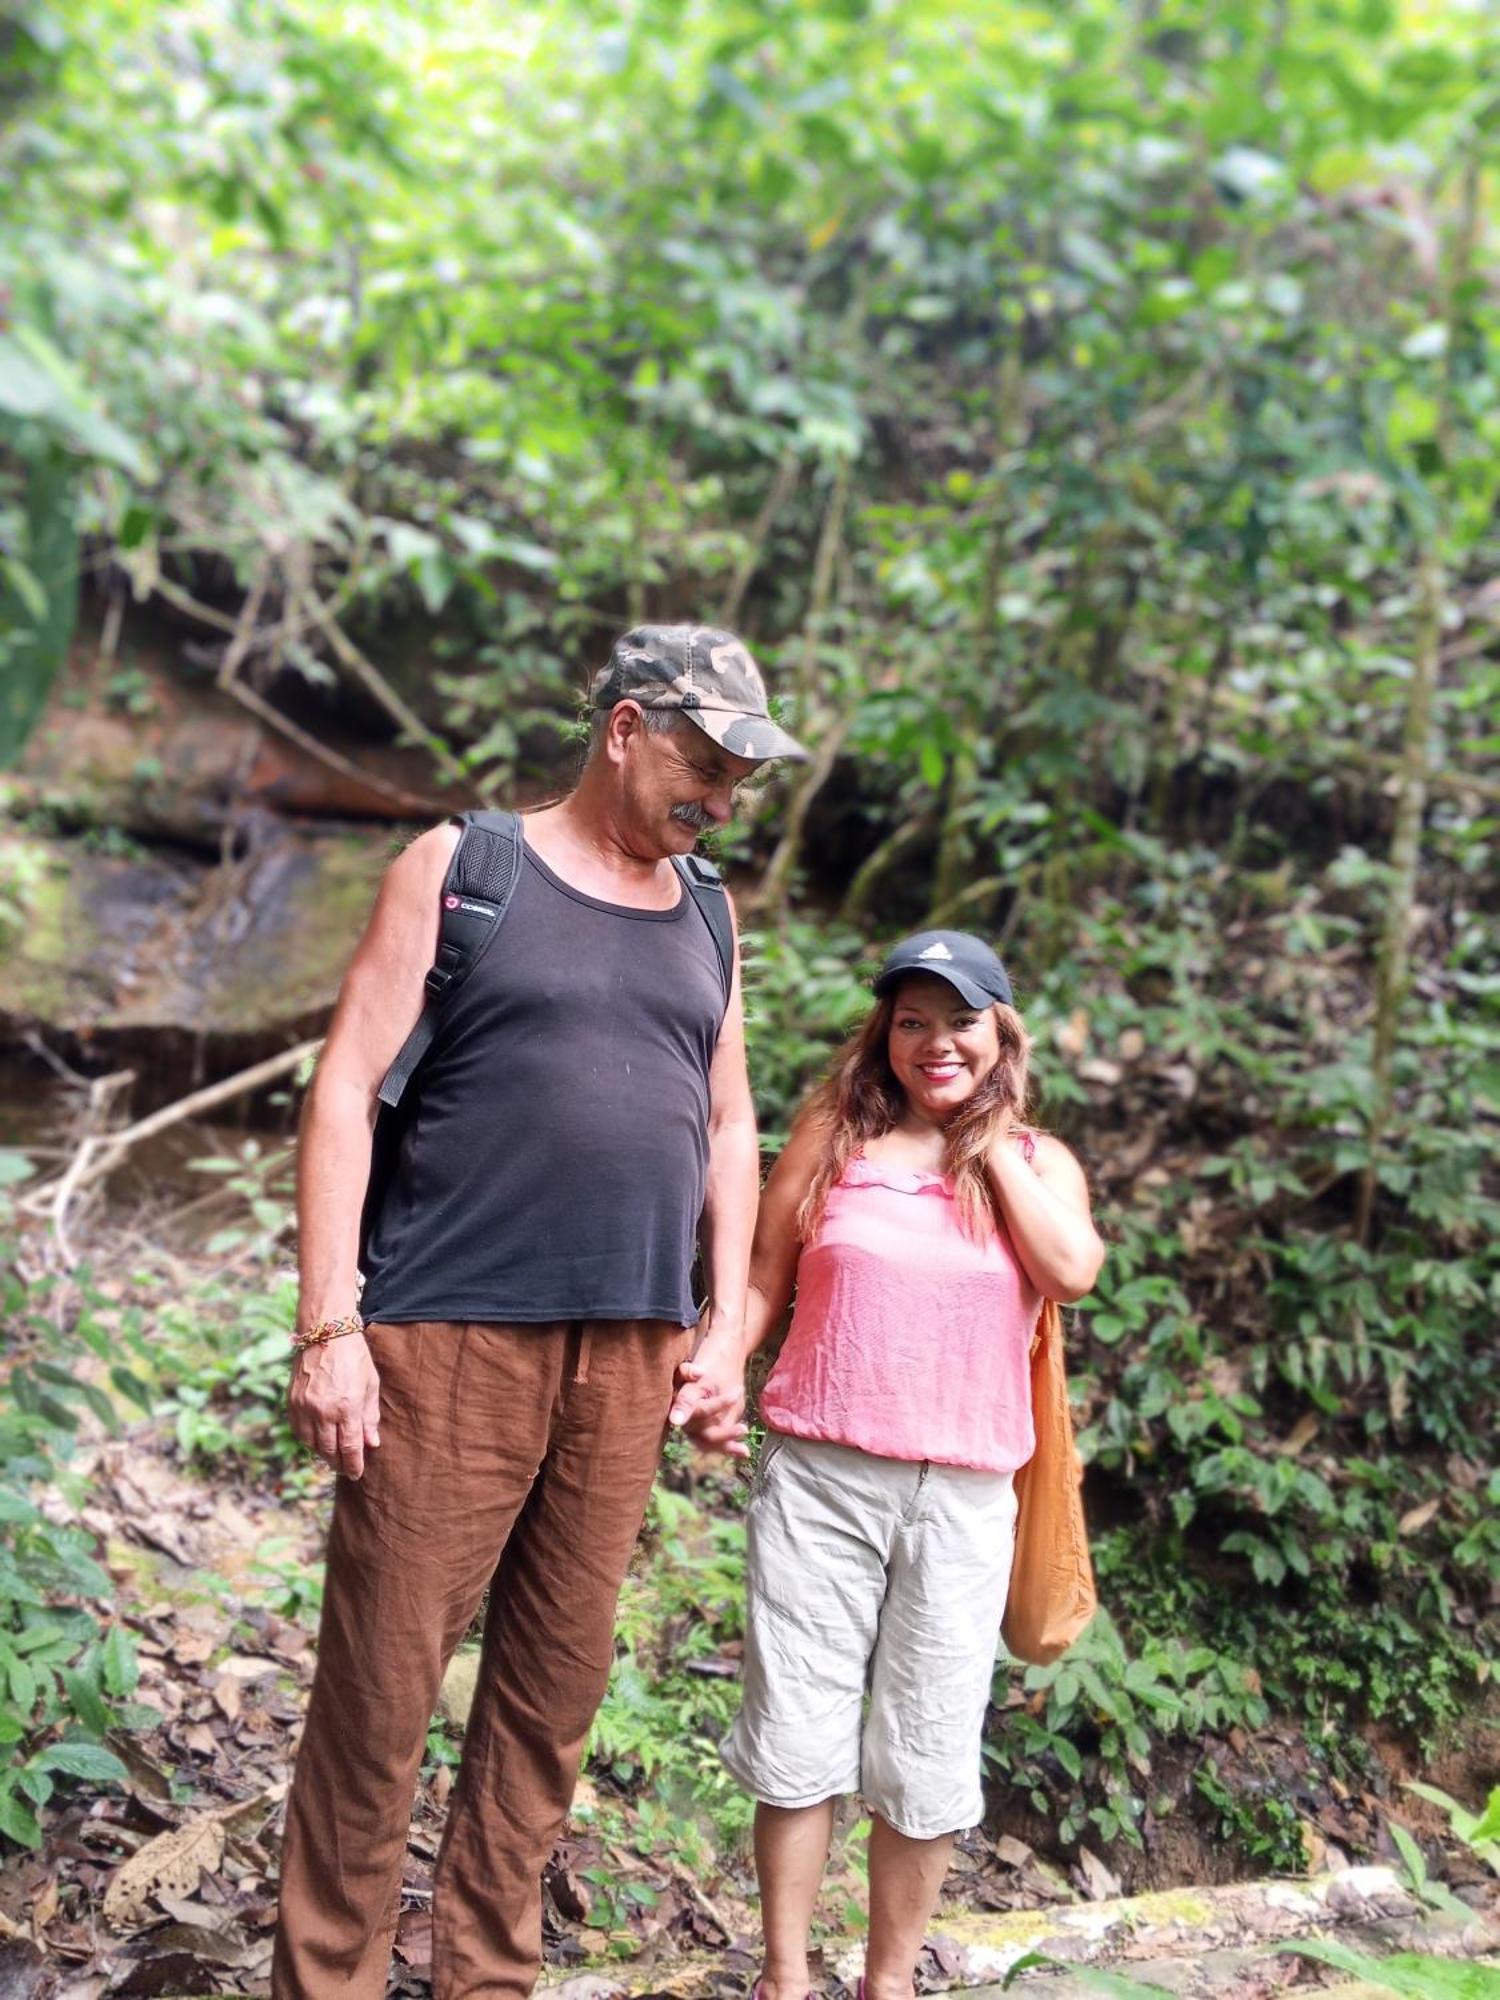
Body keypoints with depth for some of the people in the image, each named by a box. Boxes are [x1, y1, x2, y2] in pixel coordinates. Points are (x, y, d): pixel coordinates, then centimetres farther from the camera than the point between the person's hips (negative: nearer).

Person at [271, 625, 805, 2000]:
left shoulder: (704, 918, 15)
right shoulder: (460, 868, 1)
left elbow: (728, 1126, 19)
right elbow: (347, 1087, -4)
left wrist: (725, 1329, 10)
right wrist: (330, 1327, -11)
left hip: (629, 1356, 5)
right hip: (450, 1340, -4)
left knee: (555, 1691, 8)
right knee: (380, 1690, -2)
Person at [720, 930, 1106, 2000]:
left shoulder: (1038, 1163, 8)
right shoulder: (834, 1135, 6)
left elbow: (1071, 1270, -13)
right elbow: (764, 1280, 6)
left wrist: (989, 1137, -5)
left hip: (962, 1496, 1)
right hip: (819, 1475, 0)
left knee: (926, 1754, 7)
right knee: (795, 1737, 5)